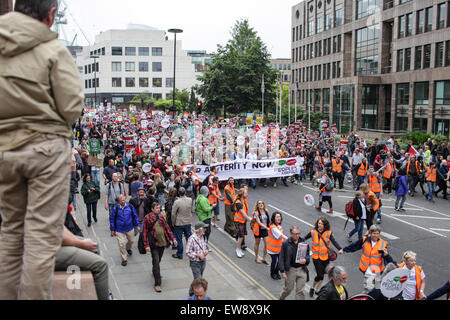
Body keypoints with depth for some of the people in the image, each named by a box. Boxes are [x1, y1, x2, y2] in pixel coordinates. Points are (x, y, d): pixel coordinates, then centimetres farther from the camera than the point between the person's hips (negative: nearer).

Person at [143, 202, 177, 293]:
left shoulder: (161, 217, 6)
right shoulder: (147, 218, -9)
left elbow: (167, 228, 12)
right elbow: (145, 233, -9)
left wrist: (172, 238, 5)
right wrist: (146, 245, -14)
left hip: (163, 242, 5)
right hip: (154, 244, -5)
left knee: (159, 260, 19)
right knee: (156, 262, -8)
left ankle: (155, 271, 49)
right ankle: (157, 284, -3)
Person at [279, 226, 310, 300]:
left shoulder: (304, 243, 2)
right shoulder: (286, 244, -8)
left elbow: (308, 254, 10)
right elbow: (282, 258, -8)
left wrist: (305, 259, -14)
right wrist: (282, 271, -13)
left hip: (302, 269, 2)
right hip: (290, 269, -2)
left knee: (300, 291, 3)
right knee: (288, 288, 13)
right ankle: (281, 298, 43)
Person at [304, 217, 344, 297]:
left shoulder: (328, 233, -5)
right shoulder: (313, 232, -5)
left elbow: (334, 241, -16)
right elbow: (304, 238, 6)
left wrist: (340, 249, -31)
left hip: (325, 257, 2)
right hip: (316, 257, -2)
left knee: (322, 274, 12)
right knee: (320, 275, -9)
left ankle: (317, 290, 33)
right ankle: (312, 287, 18)